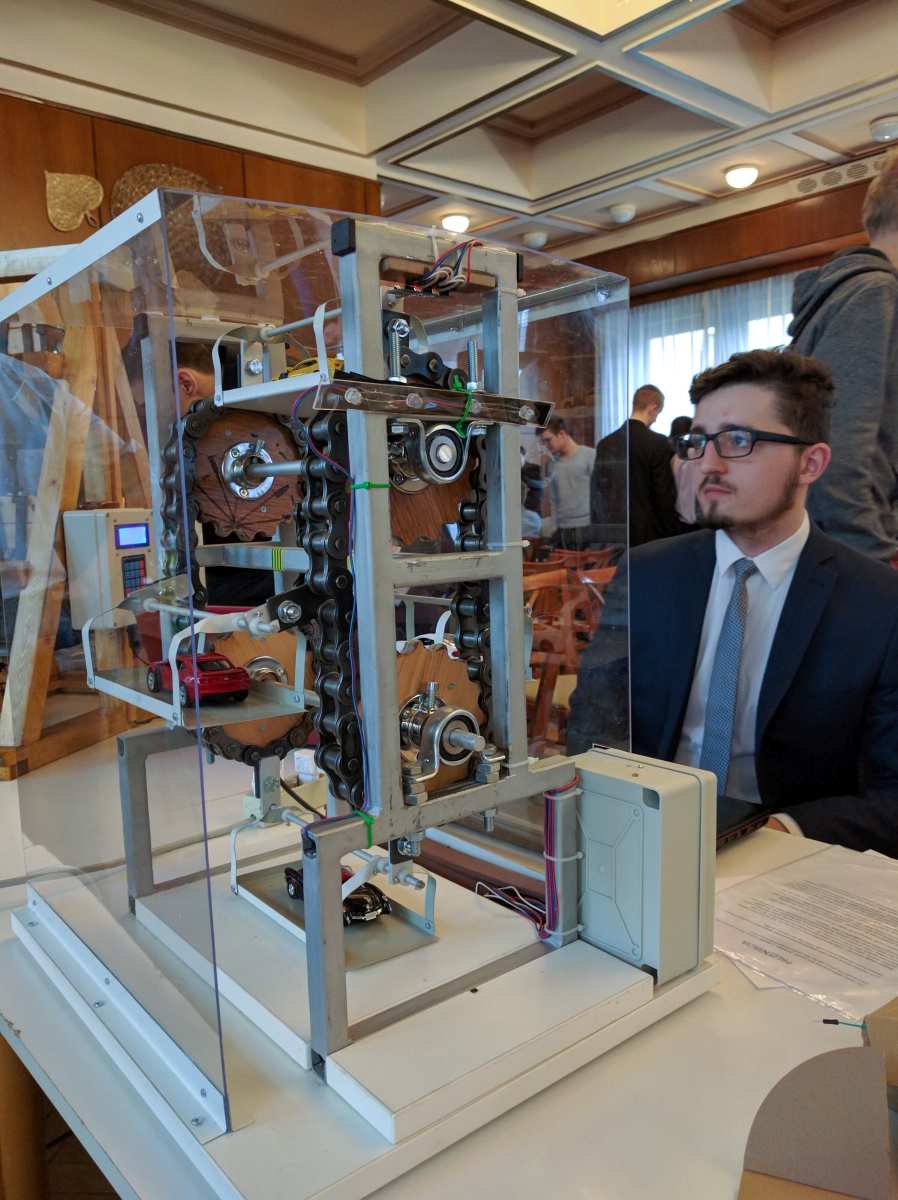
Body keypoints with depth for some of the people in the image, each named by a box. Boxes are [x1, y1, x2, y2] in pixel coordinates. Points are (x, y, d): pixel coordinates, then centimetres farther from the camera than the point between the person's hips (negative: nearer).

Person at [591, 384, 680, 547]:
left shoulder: (604, 444, 6)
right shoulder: (657, 443, -9)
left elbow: (595, 495, 8)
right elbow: (665, 496, -9)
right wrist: (670, 537, -2)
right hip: (647, 535, -5)